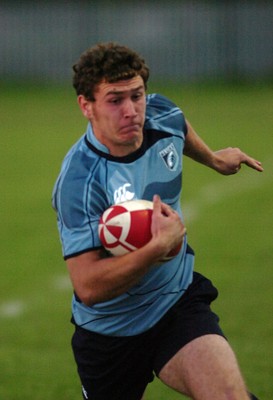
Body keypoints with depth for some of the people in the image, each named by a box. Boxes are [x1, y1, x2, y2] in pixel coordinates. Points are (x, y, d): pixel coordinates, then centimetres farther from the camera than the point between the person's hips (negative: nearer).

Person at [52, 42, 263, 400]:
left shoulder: (162, 115, -9)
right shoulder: (79, 182, -28)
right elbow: (88, 287, -32)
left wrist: (213, 159, 37)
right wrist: (160, 246, -37)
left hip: (179, 303, 3)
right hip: (109, 329, -3)